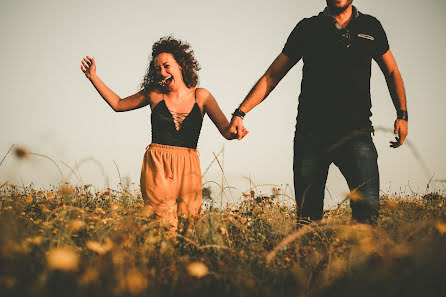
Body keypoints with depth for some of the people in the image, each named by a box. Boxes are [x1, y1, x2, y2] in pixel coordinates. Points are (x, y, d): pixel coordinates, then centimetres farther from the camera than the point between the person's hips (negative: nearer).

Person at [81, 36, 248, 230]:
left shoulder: (201, 96, 6)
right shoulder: (155, 94, 8)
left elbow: (226, 130, 1)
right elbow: (118, 104, 21)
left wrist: (235, 132, -23)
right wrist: (93, 77, 15)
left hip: (187, 168, 1)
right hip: (157, 166, -1)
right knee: (163, 224, -14)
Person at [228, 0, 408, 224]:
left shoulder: (371, 27, 15)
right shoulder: (308, 29, 12)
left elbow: (392, 72, 25)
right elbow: (272, 75, 12)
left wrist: (402, 115, 11)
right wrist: (240, 112, 2)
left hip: (356, 132, 0)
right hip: (311, 134, 1)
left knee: (368, 205, -18)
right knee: (307, 215, -1)